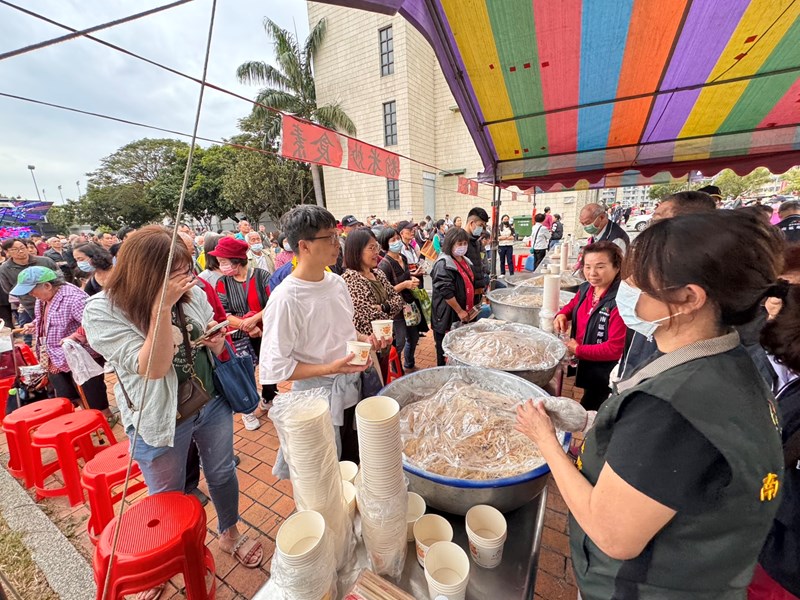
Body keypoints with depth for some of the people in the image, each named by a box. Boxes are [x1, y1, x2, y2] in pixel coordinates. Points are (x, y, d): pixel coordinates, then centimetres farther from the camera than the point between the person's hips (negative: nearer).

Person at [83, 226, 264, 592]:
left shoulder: (191, 293, -8)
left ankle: (229, 533, 49)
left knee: (222, 473, 21)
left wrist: (218, 342, -16)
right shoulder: (101, 311, -18)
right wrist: (161, 307, -34)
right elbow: (154, 368, -27)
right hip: (160, 421, -3)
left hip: (213, 404, 3)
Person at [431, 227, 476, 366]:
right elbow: (446, 292, -24)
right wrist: (459, 311, -19)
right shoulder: (443, 264, -18)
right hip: (448, 315, -9)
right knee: (446, 348, 5)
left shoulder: (465, 261, 10)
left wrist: (469, 308, 16)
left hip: (464, 314, 9)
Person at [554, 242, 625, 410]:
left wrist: (577, 350, -20)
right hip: (584, 366, 7)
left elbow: (615, 349, -29)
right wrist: (562, 315, -5)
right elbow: (573, 305, 17)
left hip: (605, 376, -7)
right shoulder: (585, 289, -6)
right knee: (585, 409, 28)